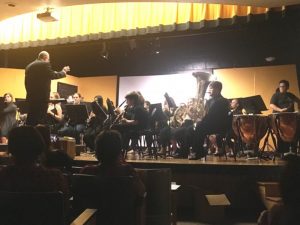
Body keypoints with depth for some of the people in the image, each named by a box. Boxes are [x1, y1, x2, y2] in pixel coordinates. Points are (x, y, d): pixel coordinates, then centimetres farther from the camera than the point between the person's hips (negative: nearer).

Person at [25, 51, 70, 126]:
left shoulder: (29, 66, 16)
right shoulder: (45, 64, -6)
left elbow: (26, 82, 17)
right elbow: (53, 75, -12)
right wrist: (63, 72, 3)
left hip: (31, 96, 7)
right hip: (42, 96, -7)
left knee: (31, 119, 10)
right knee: (40, 119, -5)